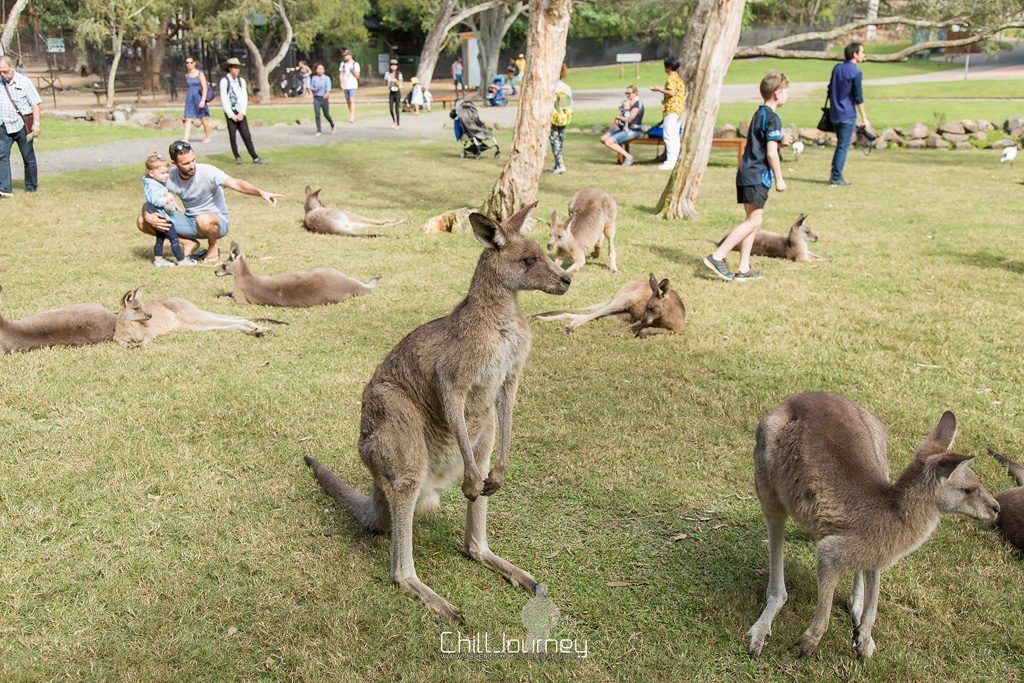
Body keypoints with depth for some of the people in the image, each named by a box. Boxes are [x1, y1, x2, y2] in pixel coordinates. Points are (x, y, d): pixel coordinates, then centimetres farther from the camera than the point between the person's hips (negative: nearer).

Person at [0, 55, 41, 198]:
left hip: (22, 125, -3)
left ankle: (31, 187, 18)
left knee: (28, 158, 6)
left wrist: (36, 123, -10)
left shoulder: (24, 82, -3)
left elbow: (35, 104, -3)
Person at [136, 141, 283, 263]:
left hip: (217, 221, -5)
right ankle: (188, 243, 5)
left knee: (204, 220, -43)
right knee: (142, 222, -8)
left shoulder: (207, 172, -22)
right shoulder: (169, 178, -9)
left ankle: (213, 247, -7)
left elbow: (235, 183, -38)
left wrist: (261, 192, -56)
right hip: (190, 222, 5)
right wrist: (148, 216, -25)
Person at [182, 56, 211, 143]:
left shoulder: (200, 74, -6)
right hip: (189, 99, 3)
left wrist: (203, 100, -21)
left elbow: (204, 88, -11)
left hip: (199, 98, -3)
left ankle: (207, 137, 26)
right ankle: (185, 139, -12)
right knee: (187, 119, -7)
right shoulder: (186, 75, 8)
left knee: (203, 119, 9)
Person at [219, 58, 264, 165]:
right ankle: (237, 157, 11)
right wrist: (232, 115, -10)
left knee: (247, 135, -2)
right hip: (230, 112, -3)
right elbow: (224, 100, -8)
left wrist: (242, 113, -5)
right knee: (233, 136, 0)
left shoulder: (241, 80, 6)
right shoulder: (224, 81, -7)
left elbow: (244, 97, 6)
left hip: (240, 113, 3)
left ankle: (255, 157, -3)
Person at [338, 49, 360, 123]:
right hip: (345, 86, 5)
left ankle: (352, 117, -21)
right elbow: (341, 74, 12)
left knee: (352, 100, -16)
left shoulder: (355, 64, -2)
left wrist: (352, 69, -17)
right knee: (348, 101, 9)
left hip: (353, 86, -5)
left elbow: (357, 76, -3)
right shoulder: (343, 64, 9)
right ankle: (353, 116, 22)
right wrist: (341, 83, 1)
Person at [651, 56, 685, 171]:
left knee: (668, 135, -11)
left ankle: (670, 162, -16)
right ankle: (675, 159, 11)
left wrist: (659, 89, -11)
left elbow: (671, 92, -21)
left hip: (672, 109, -10)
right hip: (680, 108, 10)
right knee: (675, 135, 12)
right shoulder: (679, 77, 17)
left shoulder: (671, 78, -11)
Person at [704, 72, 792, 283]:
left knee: (753, 222, 11)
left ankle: (743, 269, 10)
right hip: (758, 177, -10)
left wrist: (781, 141, 19)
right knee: (753, 222, -10)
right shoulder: (772, 118, -11)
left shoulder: (758, 114, 18)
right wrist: (779, 178, -10)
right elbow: (771, 153, -16)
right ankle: (717, 256, -15)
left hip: (746, 174, 10)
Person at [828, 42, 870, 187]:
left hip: (835, 114, 7)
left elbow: (830, 91, 16)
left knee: (840, 145, 17)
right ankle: (836, 178, -1)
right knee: (843, 146, -2)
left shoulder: (837, 68, 10)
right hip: (848, 115, -7)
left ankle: (835, 176, 16)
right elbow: (858, 97, -13)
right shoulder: (856, 72, -11)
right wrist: (864, 118, -8)